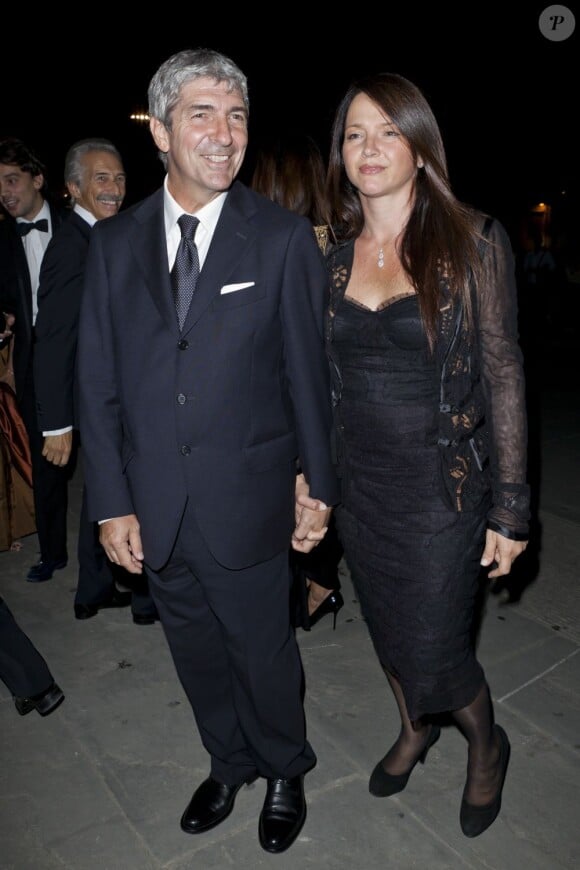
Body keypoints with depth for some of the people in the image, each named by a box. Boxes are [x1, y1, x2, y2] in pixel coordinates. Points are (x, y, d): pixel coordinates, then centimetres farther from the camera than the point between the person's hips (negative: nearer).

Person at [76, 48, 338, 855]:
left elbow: (310, 368, -5)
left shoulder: (283, 236, -7)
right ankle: (228, 764, 48)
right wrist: (112, 501, -1)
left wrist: (319, 486, -3)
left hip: (247, 503, -3)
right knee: (196, 651, 21)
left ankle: (285, 772, 44)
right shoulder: (114, 242, 2)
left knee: (264, 651, 15)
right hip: (154, 508, 4)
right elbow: (99, 383, 2)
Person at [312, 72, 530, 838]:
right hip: (359, 483, 4)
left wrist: (510, 509, -11)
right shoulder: (334, 254, 3)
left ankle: (486, 746, 40)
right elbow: (324, 376, 8)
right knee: (387, 629, 21)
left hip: (442, 486, -4)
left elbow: (503, 374, -9)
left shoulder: (473, 241, -9)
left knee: (434, 650, 5)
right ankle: (415, 728, 52)